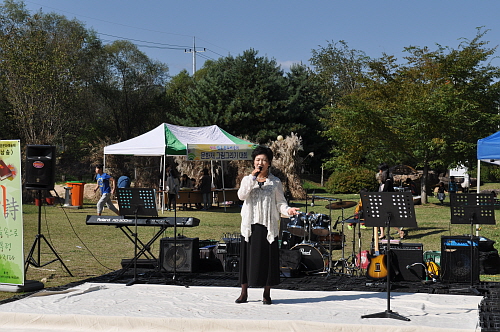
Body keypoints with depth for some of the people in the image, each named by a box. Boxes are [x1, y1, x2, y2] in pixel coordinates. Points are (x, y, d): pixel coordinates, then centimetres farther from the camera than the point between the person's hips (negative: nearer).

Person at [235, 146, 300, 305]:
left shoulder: (275, 182, 7)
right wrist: (253, 177, -13)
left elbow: (280, 202, 5)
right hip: (250, 224, 1)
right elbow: (241, 195, -9)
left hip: (268, 225, 0)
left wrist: (287, 210, -15)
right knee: (248, 256, 2)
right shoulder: (247, 179, 8)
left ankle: (266, 294, 11)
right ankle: (244, 293, 12)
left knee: (267, 257, 0)